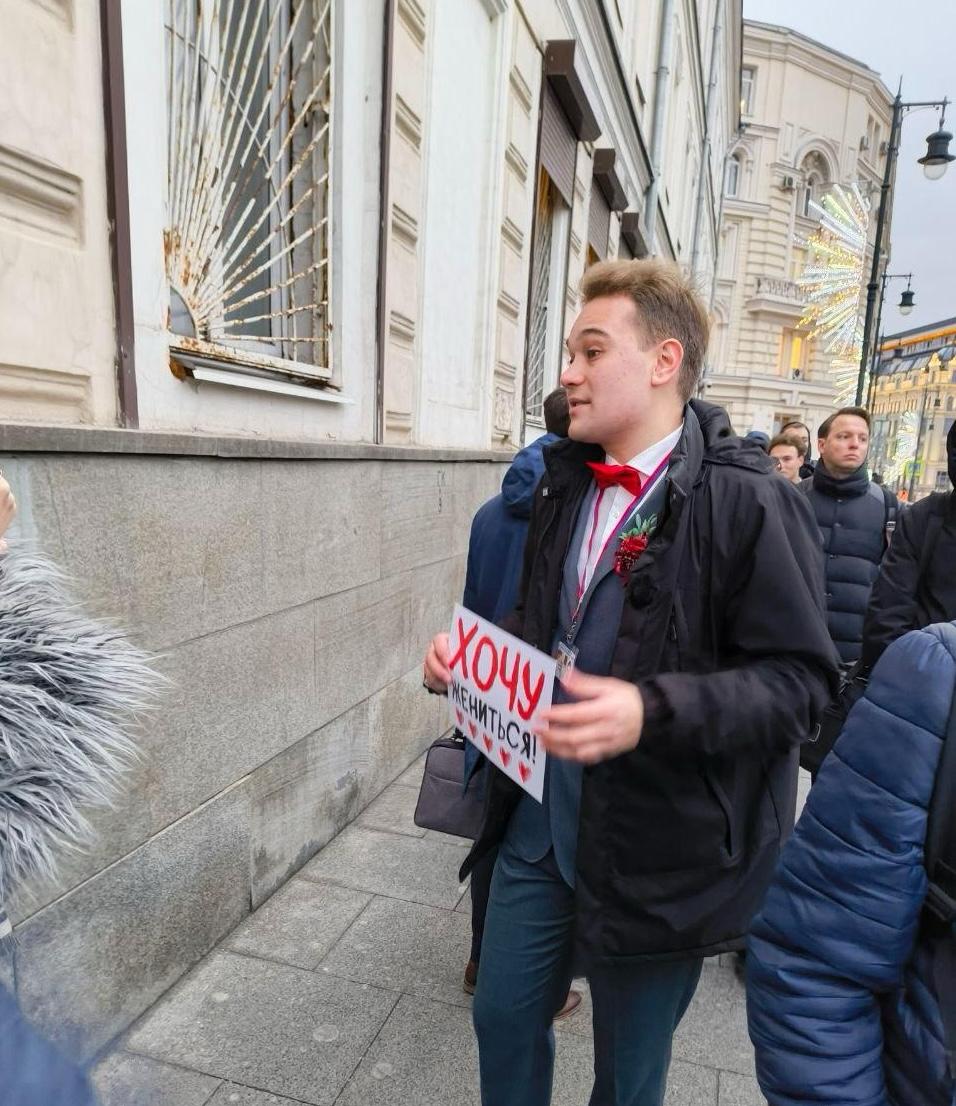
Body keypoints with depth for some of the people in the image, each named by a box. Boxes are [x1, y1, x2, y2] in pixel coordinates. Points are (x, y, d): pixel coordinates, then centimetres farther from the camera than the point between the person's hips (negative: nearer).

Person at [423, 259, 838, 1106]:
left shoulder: (745, 500, -17)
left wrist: (655, 710, -32)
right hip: (542, 820, 6)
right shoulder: (565, 483, 5)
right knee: (504, 1016, 23)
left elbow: (800, 678, -17)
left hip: (662, 850, -5)